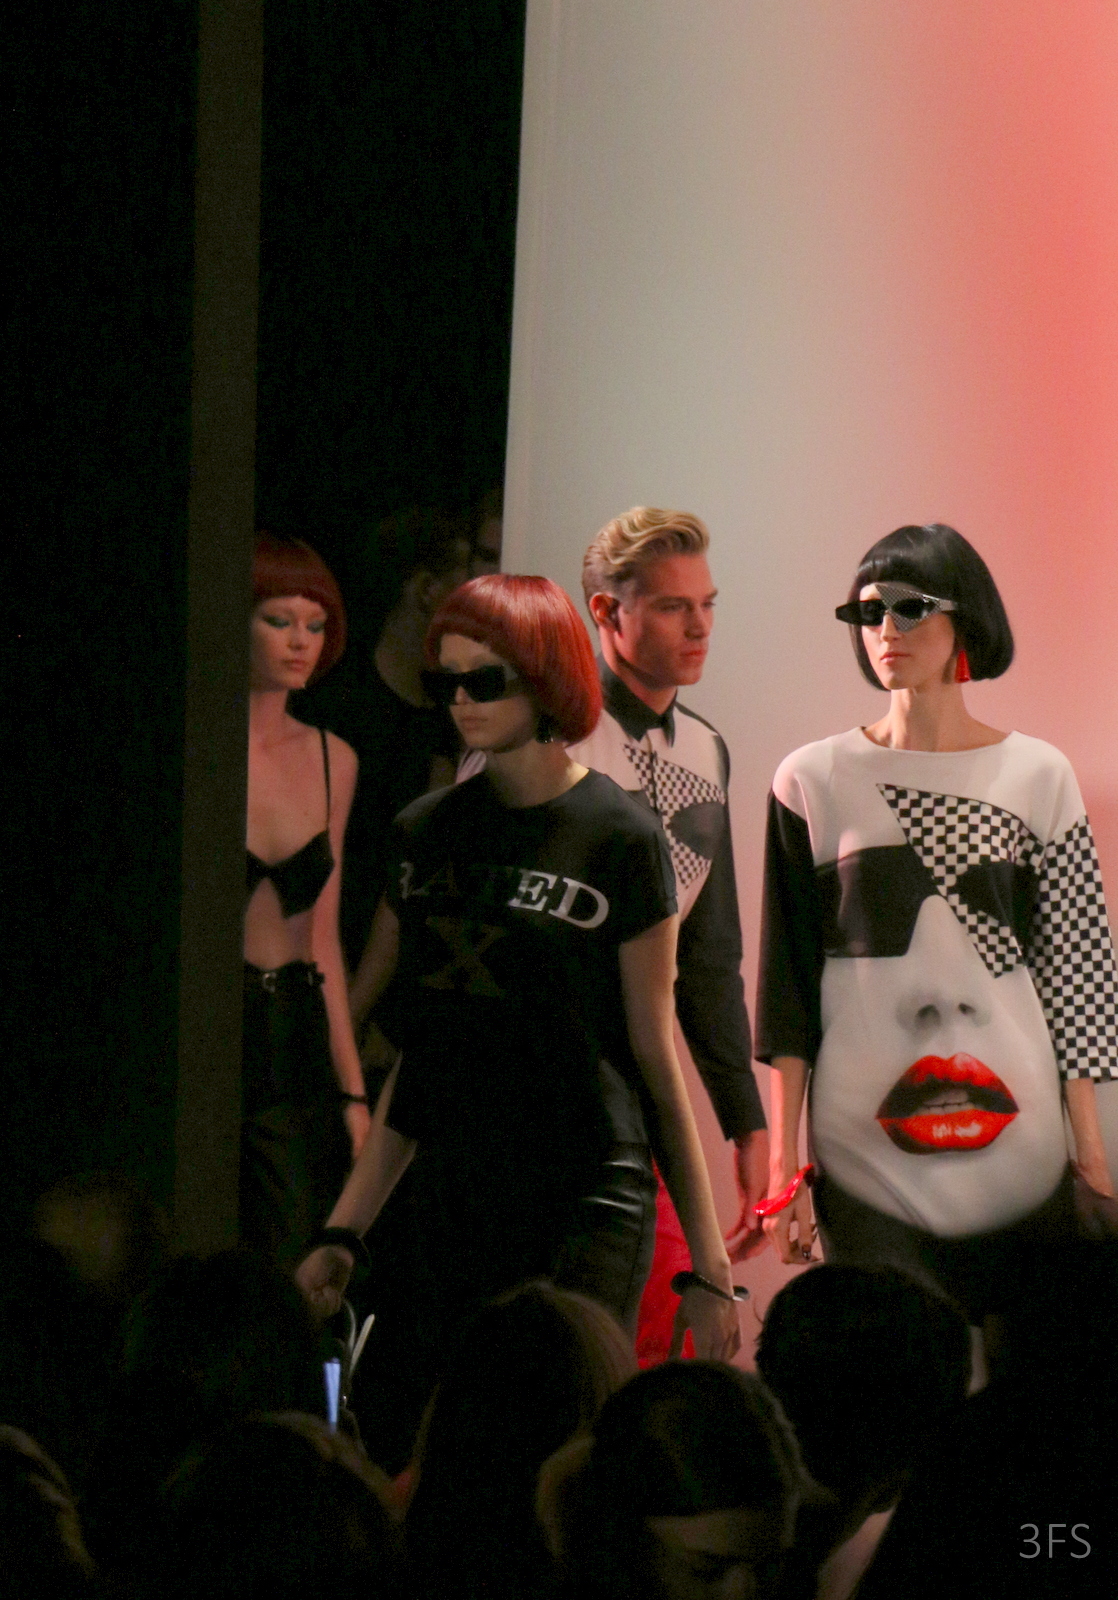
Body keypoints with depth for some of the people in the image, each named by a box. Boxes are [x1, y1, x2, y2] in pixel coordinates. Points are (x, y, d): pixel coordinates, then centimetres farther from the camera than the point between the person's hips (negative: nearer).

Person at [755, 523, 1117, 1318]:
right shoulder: (815, 781, 5)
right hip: (865, 1153, -1)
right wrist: (784, 1162, 2)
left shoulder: (1038, 777, 7)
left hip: (1016, 1145, 1)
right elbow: (787, 982, 6)